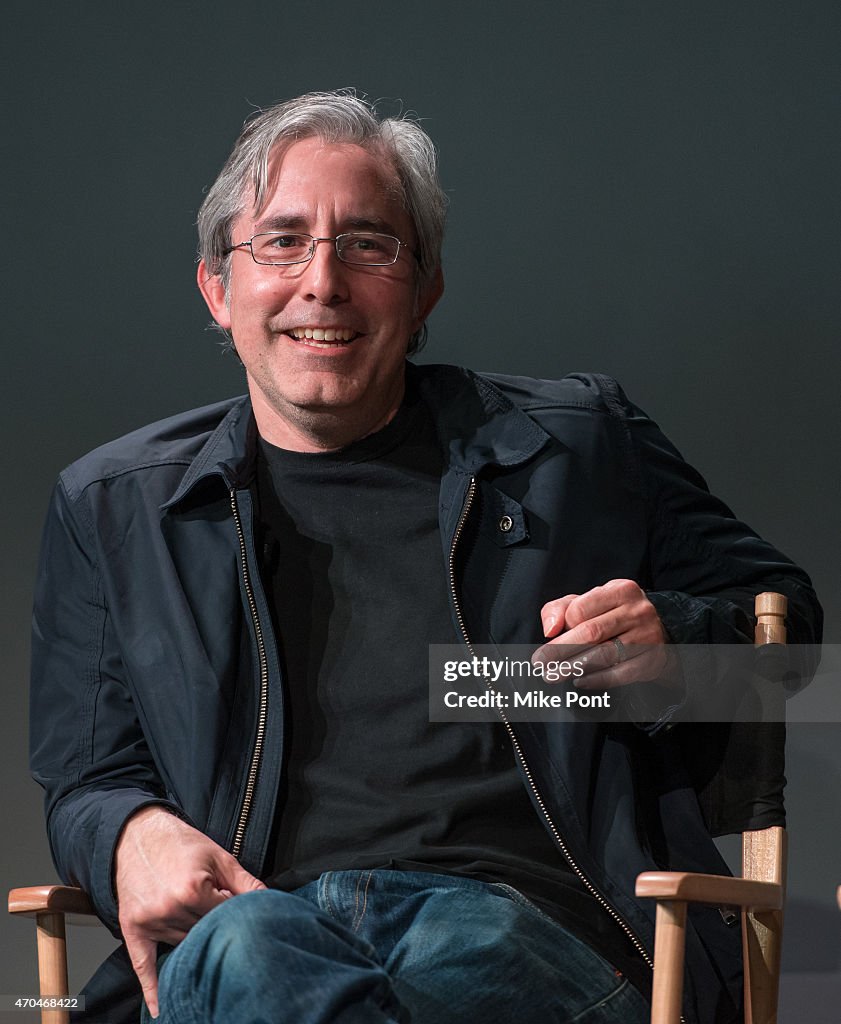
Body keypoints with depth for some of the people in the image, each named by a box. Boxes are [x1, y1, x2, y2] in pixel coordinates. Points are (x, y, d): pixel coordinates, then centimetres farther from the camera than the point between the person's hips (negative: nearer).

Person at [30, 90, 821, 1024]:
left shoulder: (578, 446, 19)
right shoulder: (109, 507, 21)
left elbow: (778, 612, 26)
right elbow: (86, 783, 22)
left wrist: (668, 642, 1)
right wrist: (134, 833, -5)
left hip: (525, 921, -1)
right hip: (267, 911, 1)